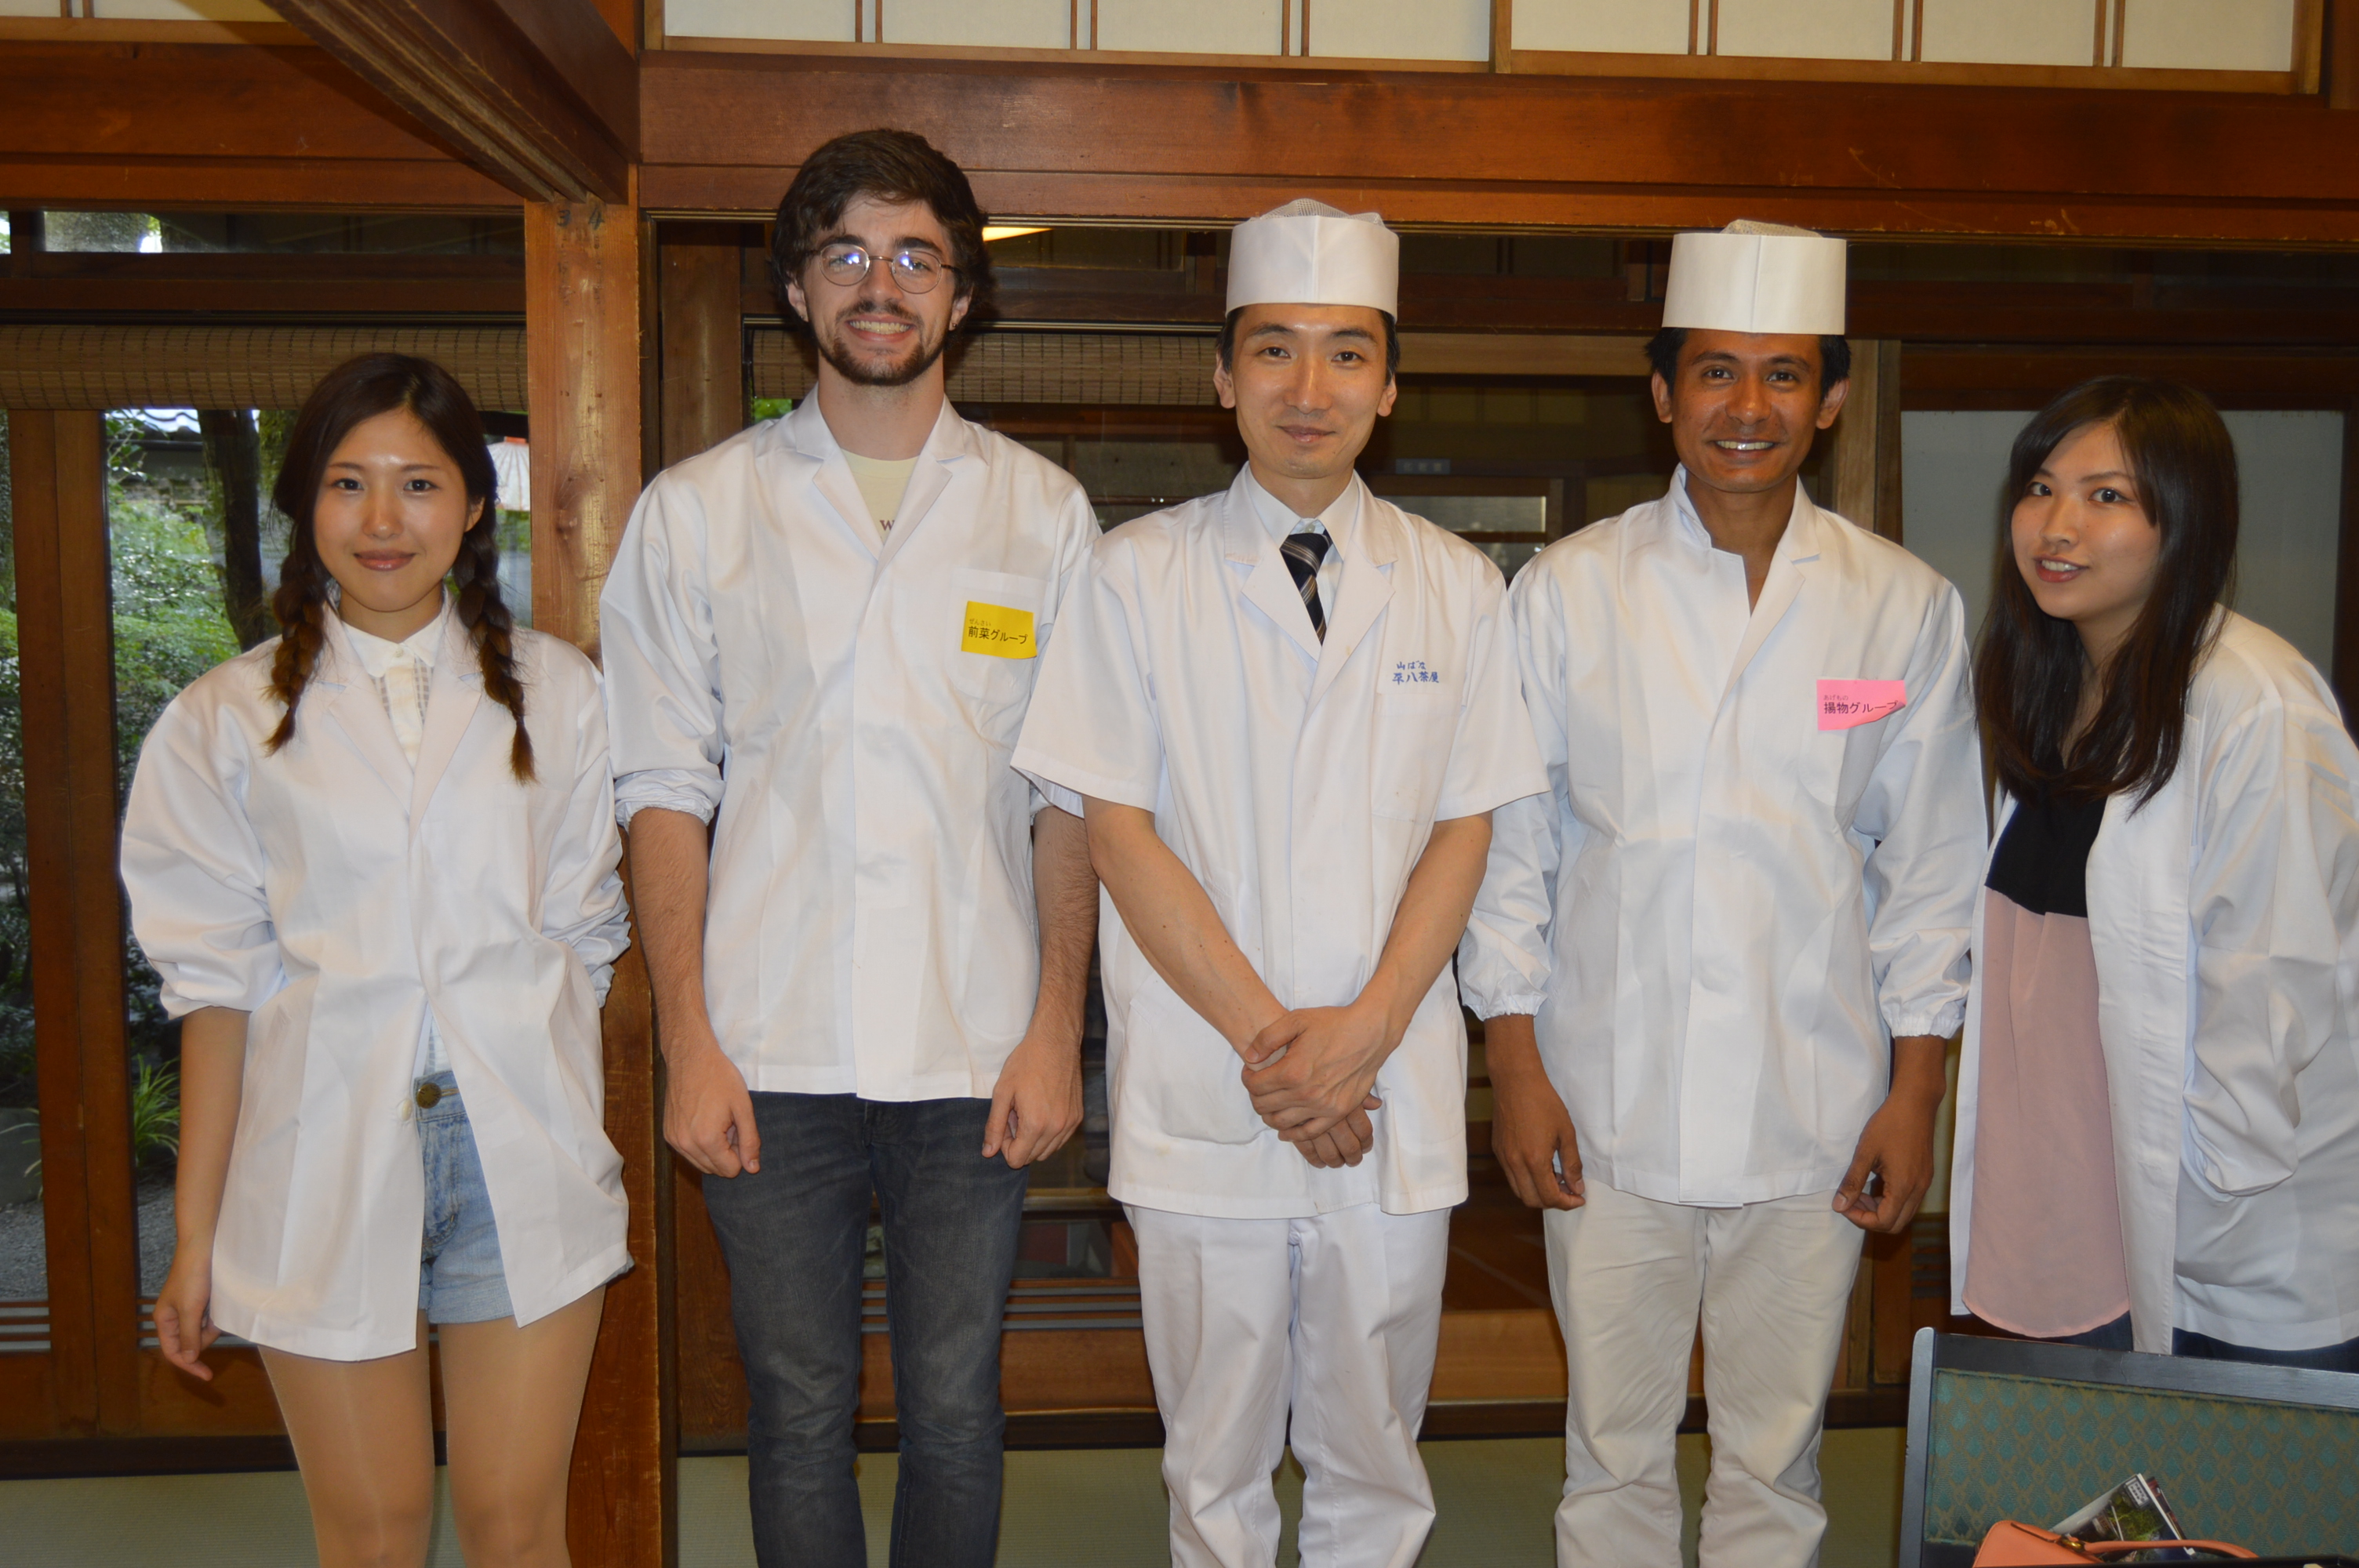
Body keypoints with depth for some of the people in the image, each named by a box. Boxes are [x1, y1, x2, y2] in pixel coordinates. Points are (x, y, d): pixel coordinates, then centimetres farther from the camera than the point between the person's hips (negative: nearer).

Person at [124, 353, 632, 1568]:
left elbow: (582, 935, 7)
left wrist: (580, 1139, 1)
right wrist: (194, 1238, 1)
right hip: (325, 1161, 0)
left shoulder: (556, 694, 5)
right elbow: (217, 983, 2)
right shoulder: (227, 721, 3)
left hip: (520, 1148, 0)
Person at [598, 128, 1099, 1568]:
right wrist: (688, 1043, -4)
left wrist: (1057, 1032, -4)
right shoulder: (696, 512, 5)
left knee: (955, 1407, 10)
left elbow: (1071, 798, 3)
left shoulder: (1043, 513, 5)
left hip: (976, 1054, 0)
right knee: (800, 1410, 11)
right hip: (772, 1054, 0)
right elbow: (665, 791, 3)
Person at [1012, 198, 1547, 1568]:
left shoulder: (1455, 585, 5)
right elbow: (1119, 829, -4)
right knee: (1216, 1458, 12)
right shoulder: (1141, 573, 0)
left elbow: (1464, 829, 4)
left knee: (1373, 1454, 13)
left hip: (1396, 1095, 2)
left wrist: (1364, 1030, -10)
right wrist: (1267, 1039, -11)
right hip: (1202, 1097, -1)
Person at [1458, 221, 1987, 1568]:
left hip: (1815, 1117, 1)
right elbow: (1510, 840, 1)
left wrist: (1916, 1096, 2)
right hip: (1607, 1110, 0)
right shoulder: (1567, 590, -1)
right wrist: (1516, 1067, -2)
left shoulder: (1907, 607, 1)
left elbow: (1933, 866, 5)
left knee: (1778, 1456, 14)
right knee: (1614, 1452, 12)